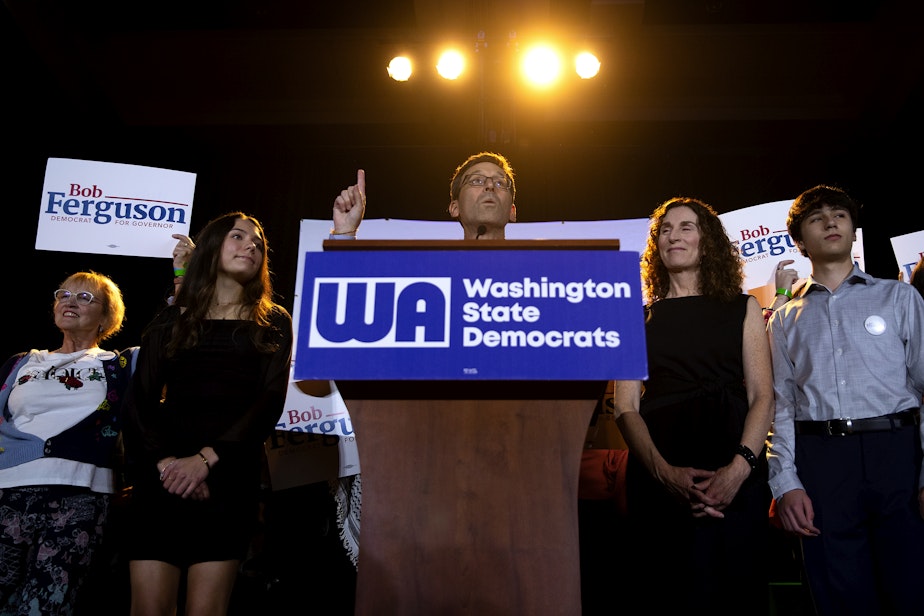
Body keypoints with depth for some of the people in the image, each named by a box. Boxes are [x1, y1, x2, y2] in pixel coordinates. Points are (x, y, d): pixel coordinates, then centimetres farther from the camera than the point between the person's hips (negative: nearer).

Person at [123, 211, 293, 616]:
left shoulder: (272, 323, 13)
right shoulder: (172, 320, 15)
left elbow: (271, 401, 0)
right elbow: (141, 400, 5)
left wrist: (206, 459, -13)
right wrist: (164, 462, -13)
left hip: (229, 479, -1)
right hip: (160, 479, 1)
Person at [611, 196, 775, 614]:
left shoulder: (742, 308, 12)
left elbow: (762, 396, 2)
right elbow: (625, 407, 2)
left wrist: (740, 467, -15)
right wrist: (664, 472, -15)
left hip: (734, 475, 0)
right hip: (657, 479, 0)